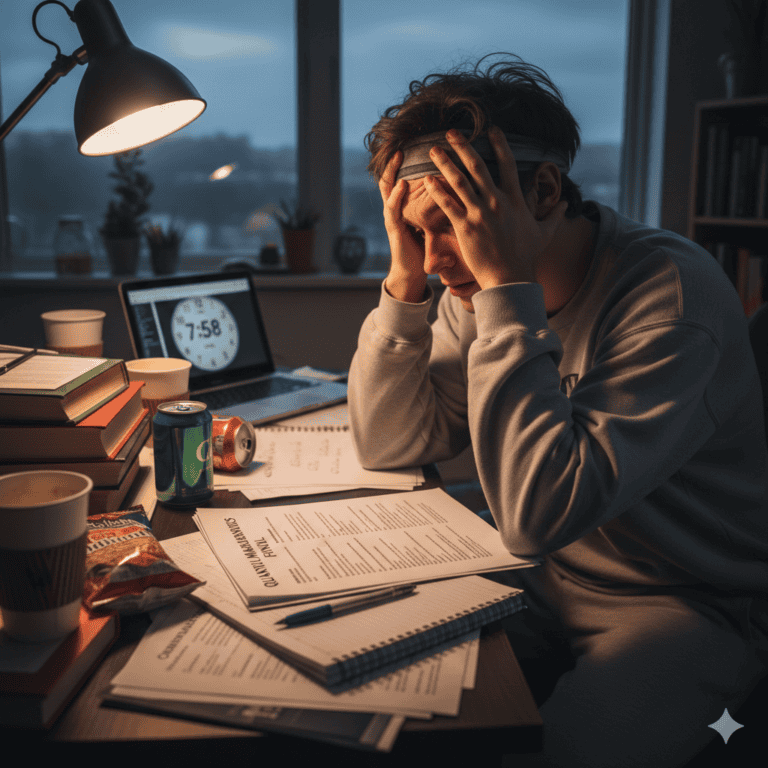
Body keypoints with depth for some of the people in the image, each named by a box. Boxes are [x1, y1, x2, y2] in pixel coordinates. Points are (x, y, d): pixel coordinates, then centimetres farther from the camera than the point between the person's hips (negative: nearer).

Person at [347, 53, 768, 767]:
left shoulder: (672, 291, -27)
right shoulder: (477, 288, -4)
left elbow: (537, 515, -35)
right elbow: (389, 444, -4)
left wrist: (509, 288, -34)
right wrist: (404, 279, -15)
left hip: (690, 603, -5)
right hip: (545, 580, 6)